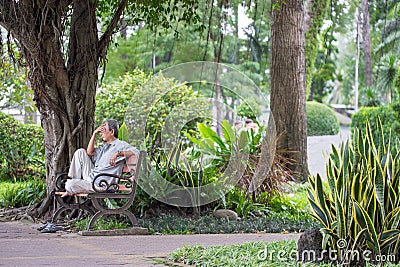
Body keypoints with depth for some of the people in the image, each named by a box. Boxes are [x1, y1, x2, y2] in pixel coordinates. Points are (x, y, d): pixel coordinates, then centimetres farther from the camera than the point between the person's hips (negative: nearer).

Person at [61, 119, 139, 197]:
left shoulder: (120, 145, -8)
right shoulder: (104, 146, 21)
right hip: (92, 177, 9)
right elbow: (89, 152, 15)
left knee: (70, 185, -21)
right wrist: (95, 134, 11)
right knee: (80, 152, 7)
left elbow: (136, 152, -24)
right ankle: (74, 179, 6)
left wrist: (118, 154, -37)